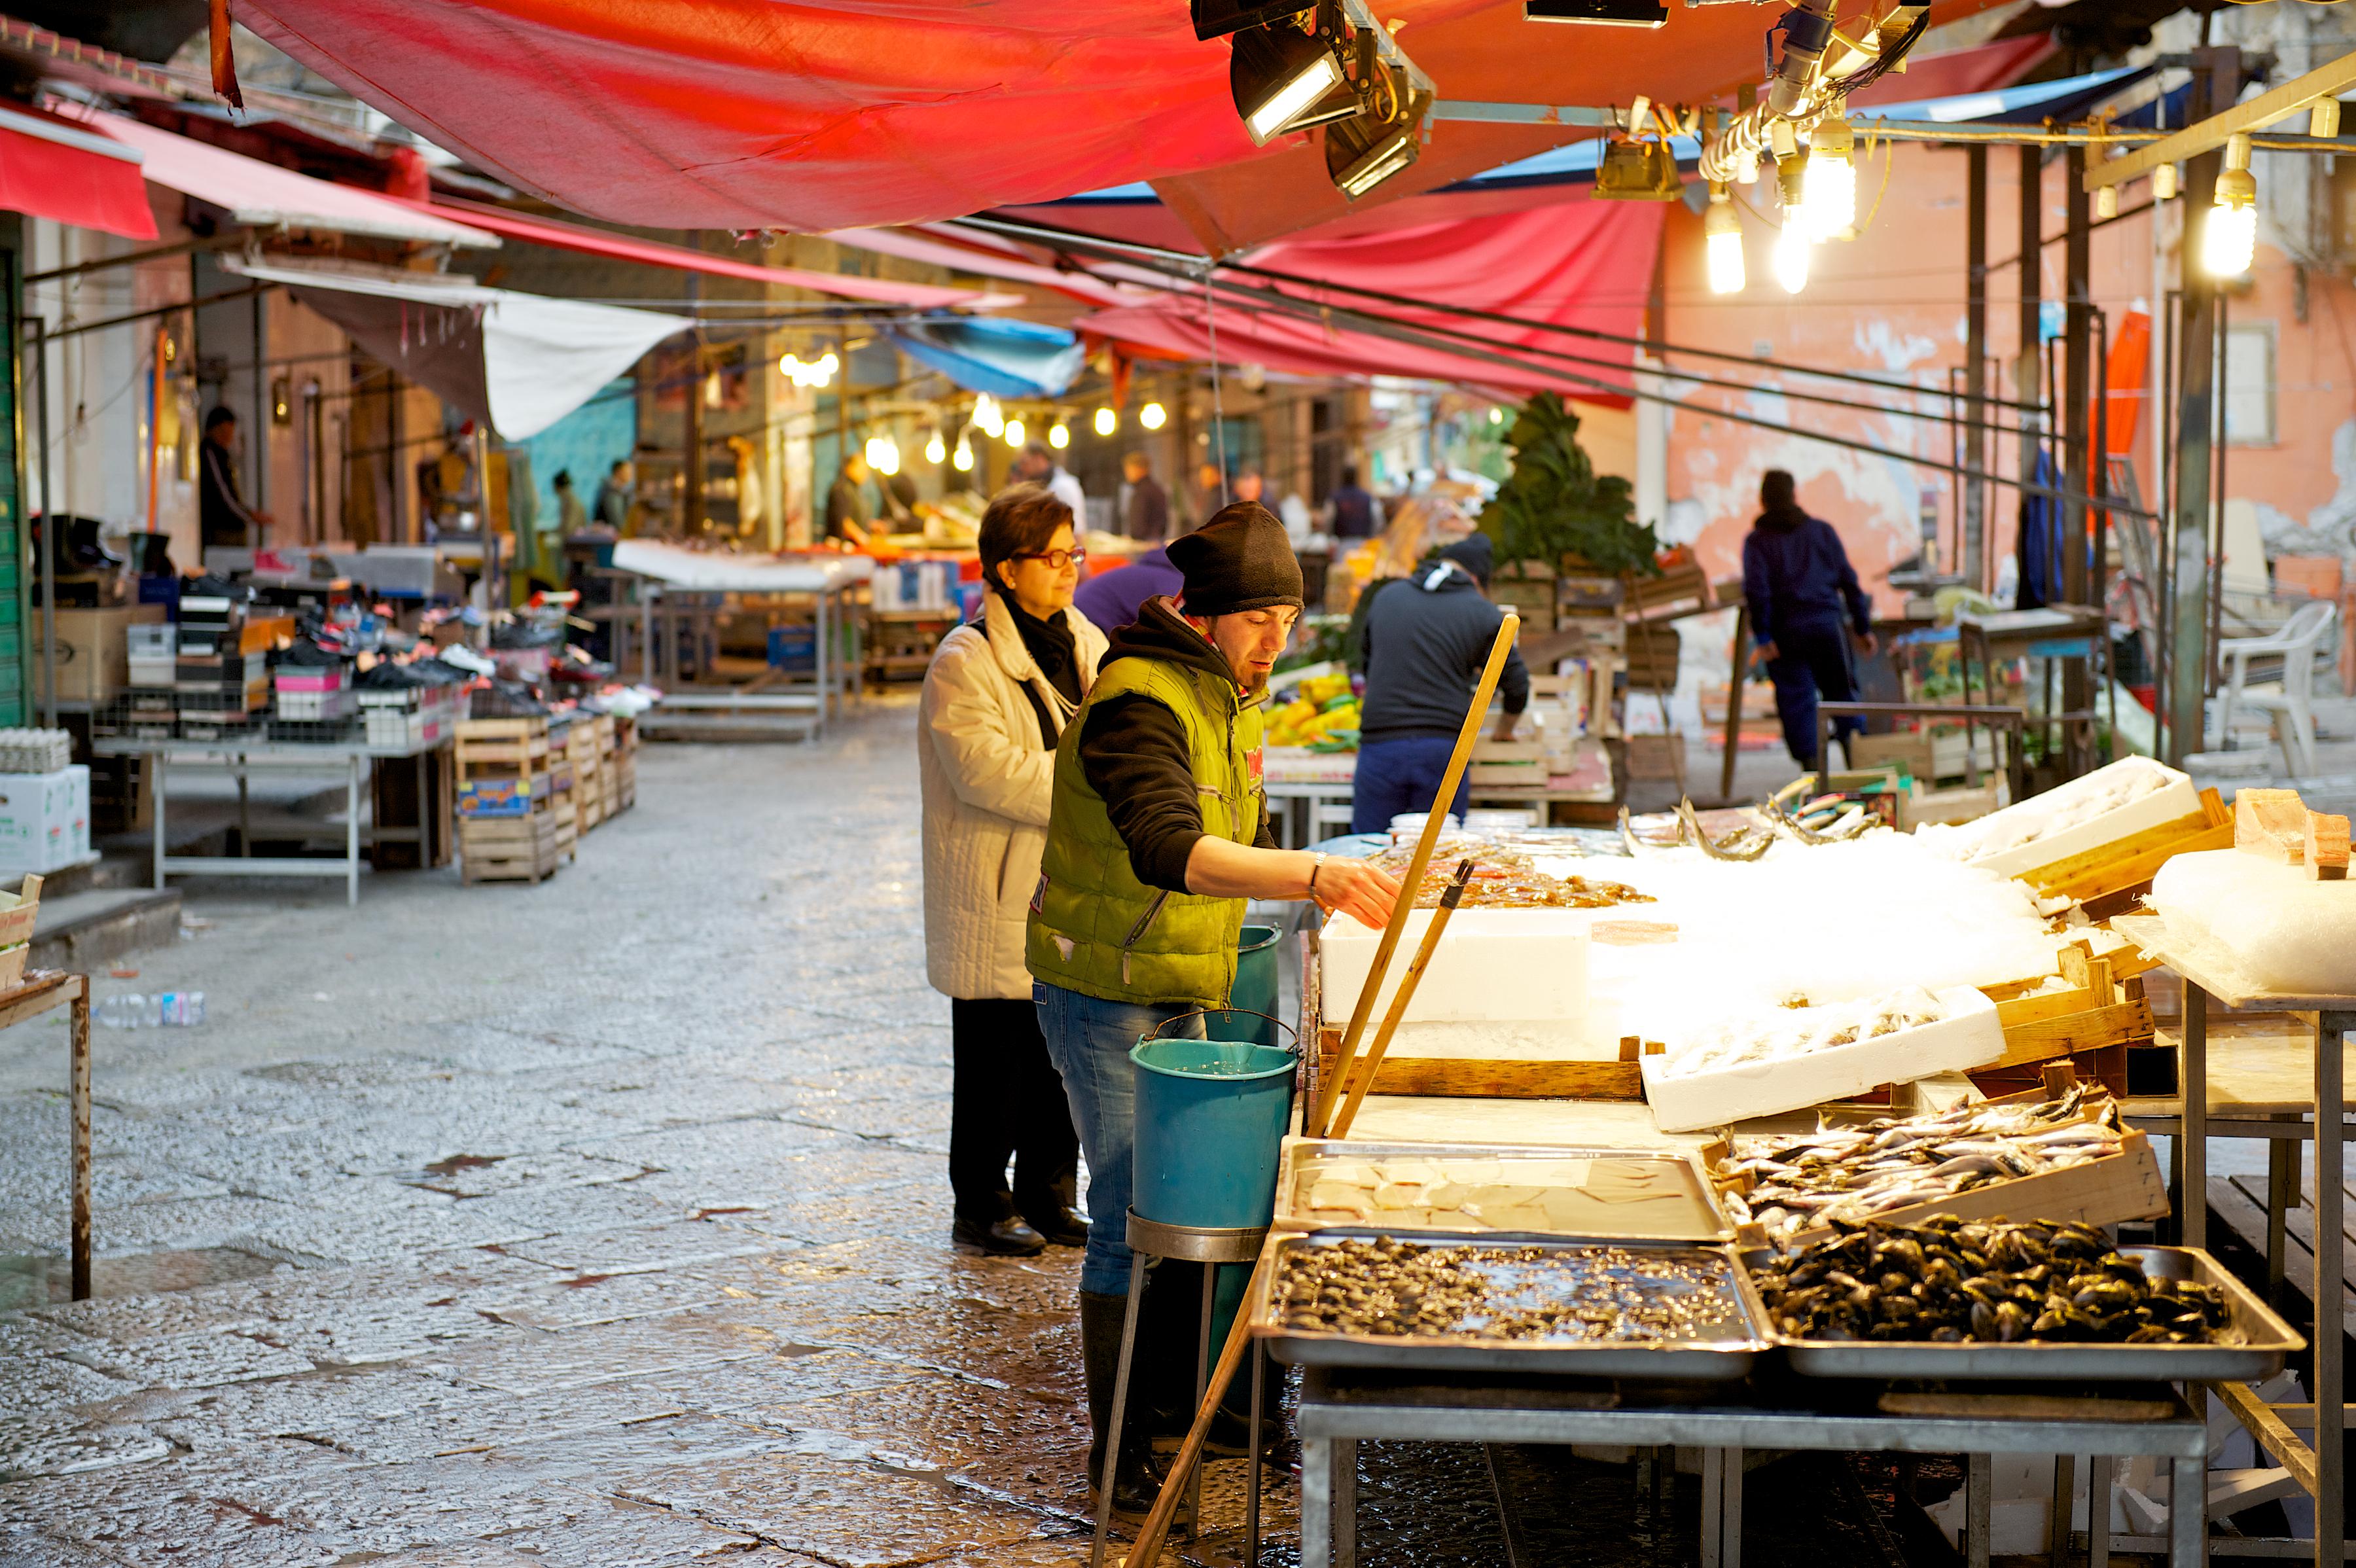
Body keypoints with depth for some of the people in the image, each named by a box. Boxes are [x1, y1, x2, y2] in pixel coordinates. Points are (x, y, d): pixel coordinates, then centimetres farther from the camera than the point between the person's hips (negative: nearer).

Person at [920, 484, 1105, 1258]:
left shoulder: (1084, 643, 12)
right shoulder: (965, 661, -12)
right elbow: (985, 767, -21)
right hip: (999, 895, -7)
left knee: (1062, 1048, 12)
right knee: (994, 1057, 1)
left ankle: (1048, 1196, 23)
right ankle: (982, 1205, 13)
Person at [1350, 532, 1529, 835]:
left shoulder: (1385, 596, 14)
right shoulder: (1483, 613, 5)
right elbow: (1517, 682, 12)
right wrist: (1505, 728, 31)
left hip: (1379, 743, 1)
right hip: (1444, 747, -1)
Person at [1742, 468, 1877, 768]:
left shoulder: (1757, 540, 2)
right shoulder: (1822, 530, 10)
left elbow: (1756, 591, -11)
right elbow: (1848, 580, 9)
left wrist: (1763, 636, -11)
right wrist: (1862, 627, 12)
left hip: (1785, 631, -2)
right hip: (1826, 624, 2)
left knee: (1796, 699, 0)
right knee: (1842, 692, 12)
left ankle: (1810, 763, -8)